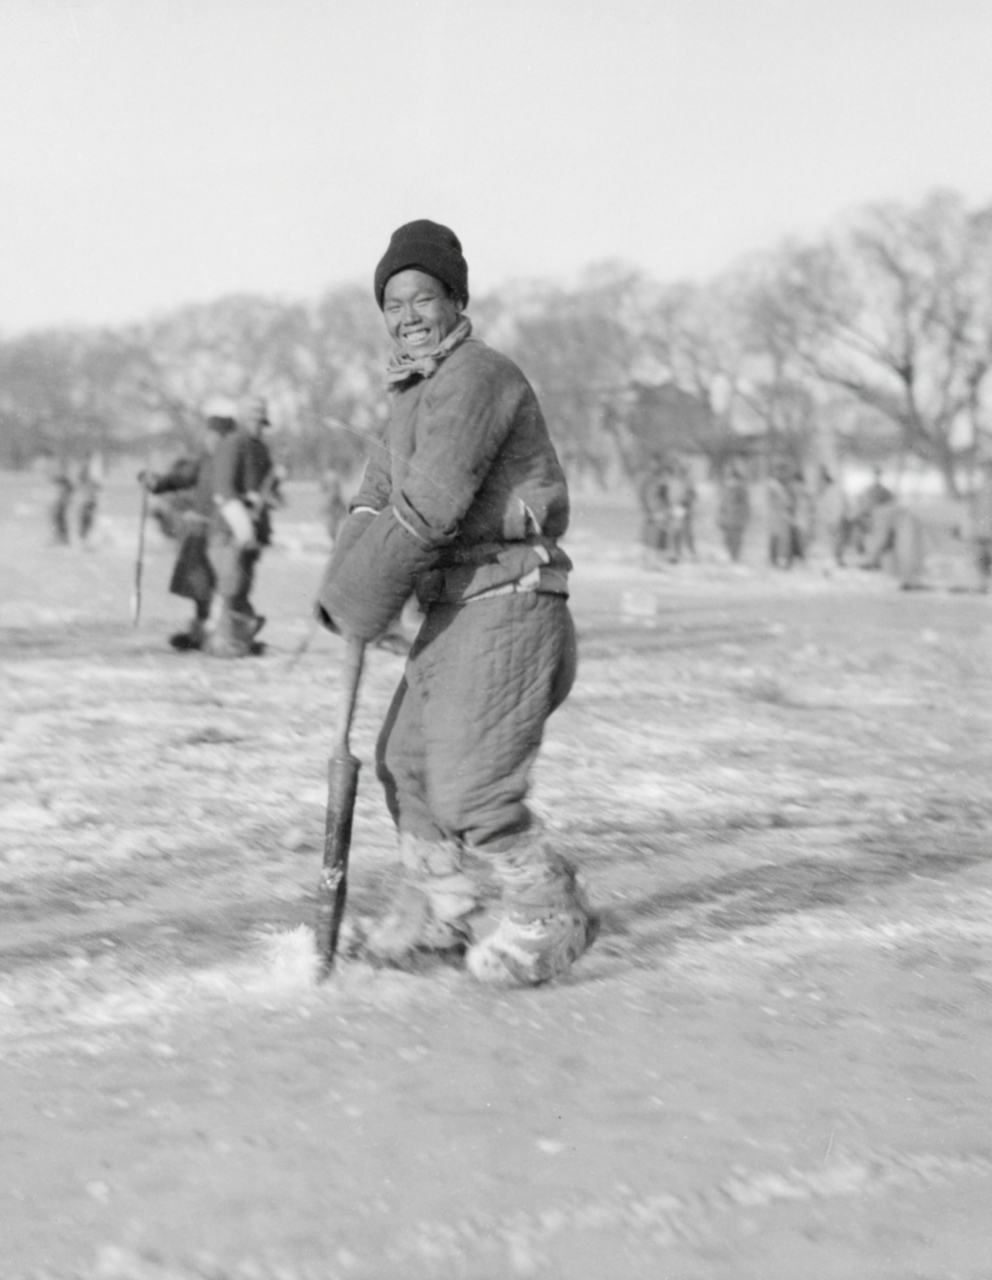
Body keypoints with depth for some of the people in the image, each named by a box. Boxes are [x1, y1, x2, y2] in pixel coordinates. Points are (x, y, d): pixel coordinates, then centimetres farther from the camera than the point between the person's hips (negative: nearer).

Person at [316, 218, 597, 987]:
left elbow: (426, 510, -21)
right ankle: (442, 909, 31)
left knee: (469, 790, -11)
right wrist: (342, 590, -3)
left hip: (508, 601, -10)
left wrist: (358, 604, -13)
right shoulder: (415, 390, 18)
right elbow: (379, 496, 16)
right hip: (457, 608, 10)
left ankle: (548, 921, 7)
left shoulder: (475, 377, -15)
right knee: (407, 760, 17)